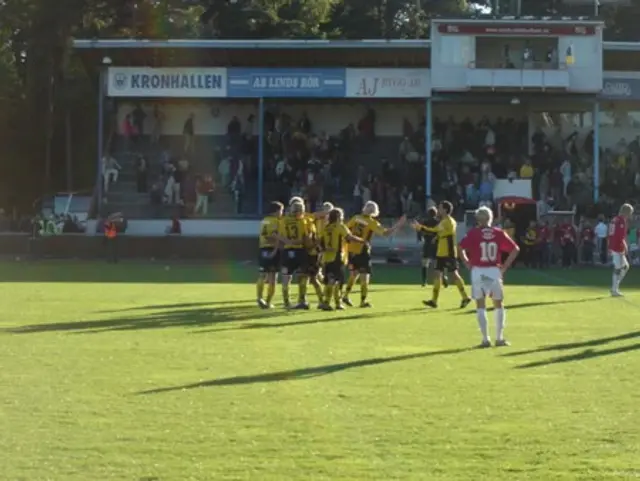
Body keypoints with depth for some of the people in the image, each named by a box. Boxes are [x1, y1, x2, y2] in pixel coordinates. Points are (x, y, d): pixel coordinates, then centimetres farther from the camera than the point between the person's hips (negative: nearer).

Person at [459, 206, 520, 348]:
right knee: (499, 305, 16)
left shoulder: (473, 233, -3)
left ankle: (486, 339, 1)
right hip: (495, 271, 2)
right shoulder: (499, 233, 3)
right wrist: (505, 266, 5)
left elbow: (461, 249, -13)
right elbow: (515, 249, 1)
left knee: (481, 306, 6)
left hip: (478, 271, -2)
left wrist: (468, 264, -1)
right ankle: (499, 338, 16)